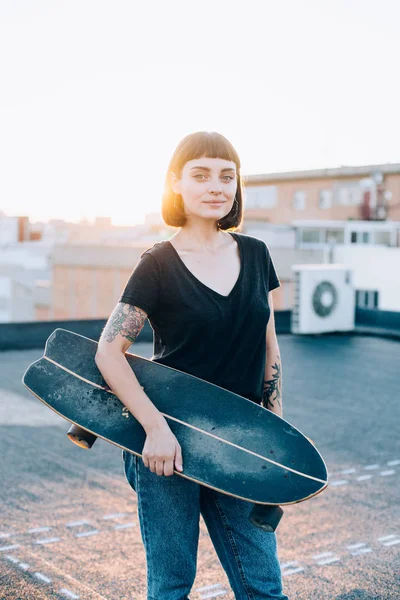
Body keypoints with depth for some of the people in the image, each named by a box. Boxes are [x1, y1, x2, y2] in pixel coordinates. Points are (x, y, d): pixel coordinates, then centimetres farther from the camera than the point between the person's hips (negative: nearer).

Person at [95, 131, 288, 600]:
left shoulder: (254, 255, 5)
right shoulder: (158, 266, -8)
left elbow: (268, 350, 10)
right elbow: (108, 352, -10)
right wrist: (156, 428, -19)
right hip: (168, 443, -3)